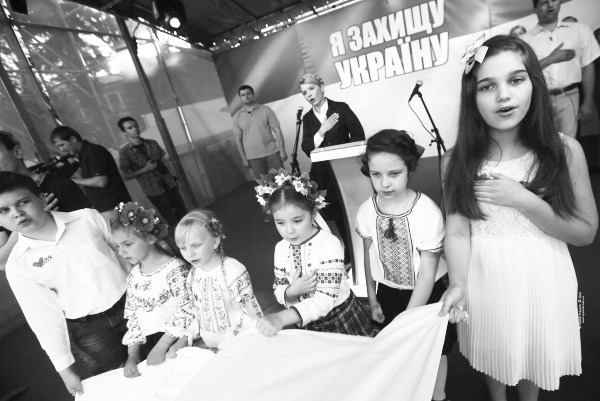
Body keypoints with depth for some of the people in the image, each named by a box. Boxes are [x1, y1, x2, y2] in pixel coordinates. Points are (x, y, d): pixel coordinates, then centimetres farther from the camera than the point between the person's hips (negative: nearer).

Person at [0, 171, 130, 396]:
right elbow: (44, 318, -4)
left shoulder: (88, 218, -11)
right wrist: (64, 368, -1)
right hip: (88, 329, 0)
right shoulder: (18, 265, -8)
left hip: (131, 305, 0)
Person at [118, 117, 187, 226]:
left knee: (183, 214, 8)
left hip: (169, 185, 4)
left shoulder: (152, 143, 6)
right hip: (153, 191, -3)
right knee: (172, 220, 3)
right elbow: (126, 176, -3)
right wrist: (145, 169, -13)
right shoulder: (124, 152, -4)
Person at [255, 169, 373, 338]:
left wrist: (281, 318, -41)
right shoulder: (281, 248, -9)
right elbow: (278, 290, -1)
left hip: (343, 319, -4)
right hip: (308, 324, 4)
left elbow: (326, 299, -31)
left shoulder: (329, 244, -27)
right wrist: (291, 291, -24)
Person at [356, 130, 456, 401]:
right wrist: (372, 300, 8)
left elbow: (427, 274, -20)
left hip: (426, 294, -2)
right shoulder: (366, 212, -15)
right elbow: (369, 257, 0)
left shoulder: (428, 212, -27)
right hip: (388, 293, 3)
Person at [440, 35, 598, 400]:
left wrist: (523, 201, -22)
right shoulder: (457, 161, -12)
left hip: (542, 278, 0)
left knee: (536, 355, 24)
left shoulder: (564, 150, -12)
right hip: (485, 278, 1)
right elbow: (457, 231, -13)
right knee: (493, 352, 25)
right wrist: (458, 284, -29)